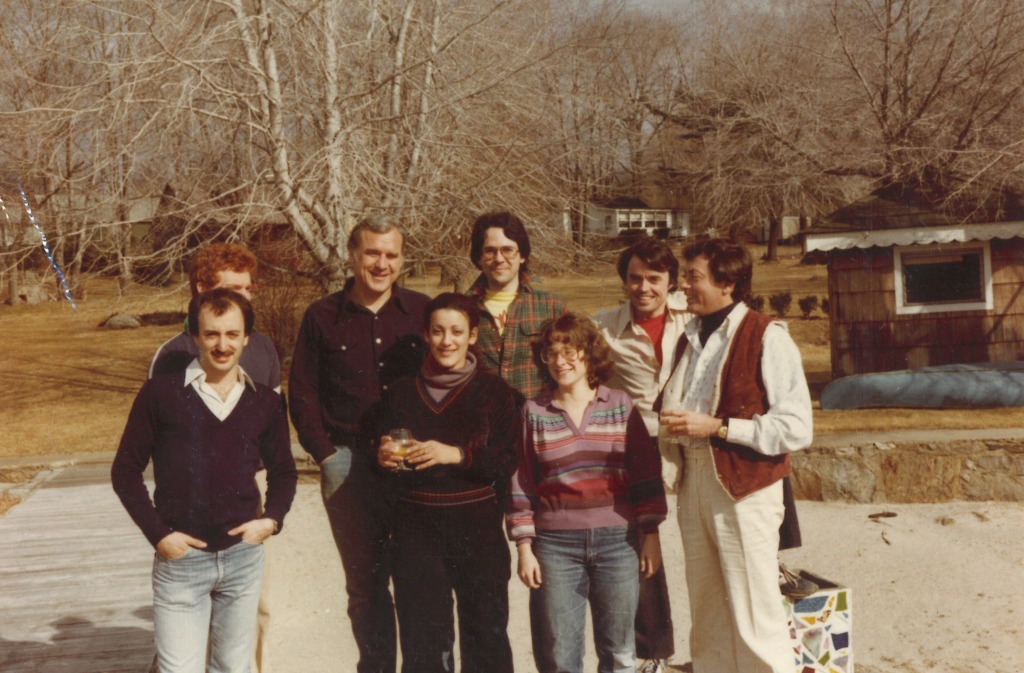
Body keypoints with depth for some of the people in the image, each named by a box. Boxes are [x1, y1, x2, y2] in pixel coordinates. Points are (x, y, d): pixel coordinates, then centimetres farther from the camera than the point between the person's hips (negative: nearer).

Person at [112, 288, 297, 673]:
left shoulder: (266, 402, 4)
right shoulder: (161, 393, -5)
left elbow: (283, 471, 15)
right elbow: (125, 470, -1)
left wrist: (273, 518, -3)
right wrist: (157, 534, -9)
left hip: (243, 557, 3)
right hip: (180, 558, -3)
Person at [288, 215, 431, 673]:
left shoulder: (422, 311, 6)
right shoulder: (322, 317, 5)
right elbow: (301, 395, 6)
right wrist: (327, 456, -3)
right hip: (352, 470, 0)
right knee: (365, 584, 7)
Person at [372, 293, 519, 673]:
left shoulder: (494, 391, 1)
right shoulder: (402, 392, 9)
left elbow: (510, 459, -7)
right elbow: (378, 450, 15)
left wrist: (457, 454, -18)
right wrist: (382, 457, -7)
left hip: (477, 525, -2)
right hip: (416, 525, 2)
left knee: (485, 629, 4)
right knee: (421, 637, 8)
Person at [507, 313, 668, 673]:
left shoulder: (621, 405, 3)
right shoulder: (534, 412, 3)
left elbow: (647, 474, 5)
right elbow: (521, 484, 4)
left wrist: (650, 535, 2)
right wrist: (524, 548, 1)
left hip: (617, 541, 0)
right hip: (556, 545, 0)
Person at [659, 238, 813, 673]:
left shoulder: (766, 338, -9)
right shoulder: (692, 337, 15)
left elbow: (795, 428, -15)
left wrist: (716, 427, -16)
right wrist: (675, 431, 4)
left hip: (745, 489, -7)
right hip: (694, 485, 7)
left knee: (755, 622, -2)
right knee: (706, 621, 13)